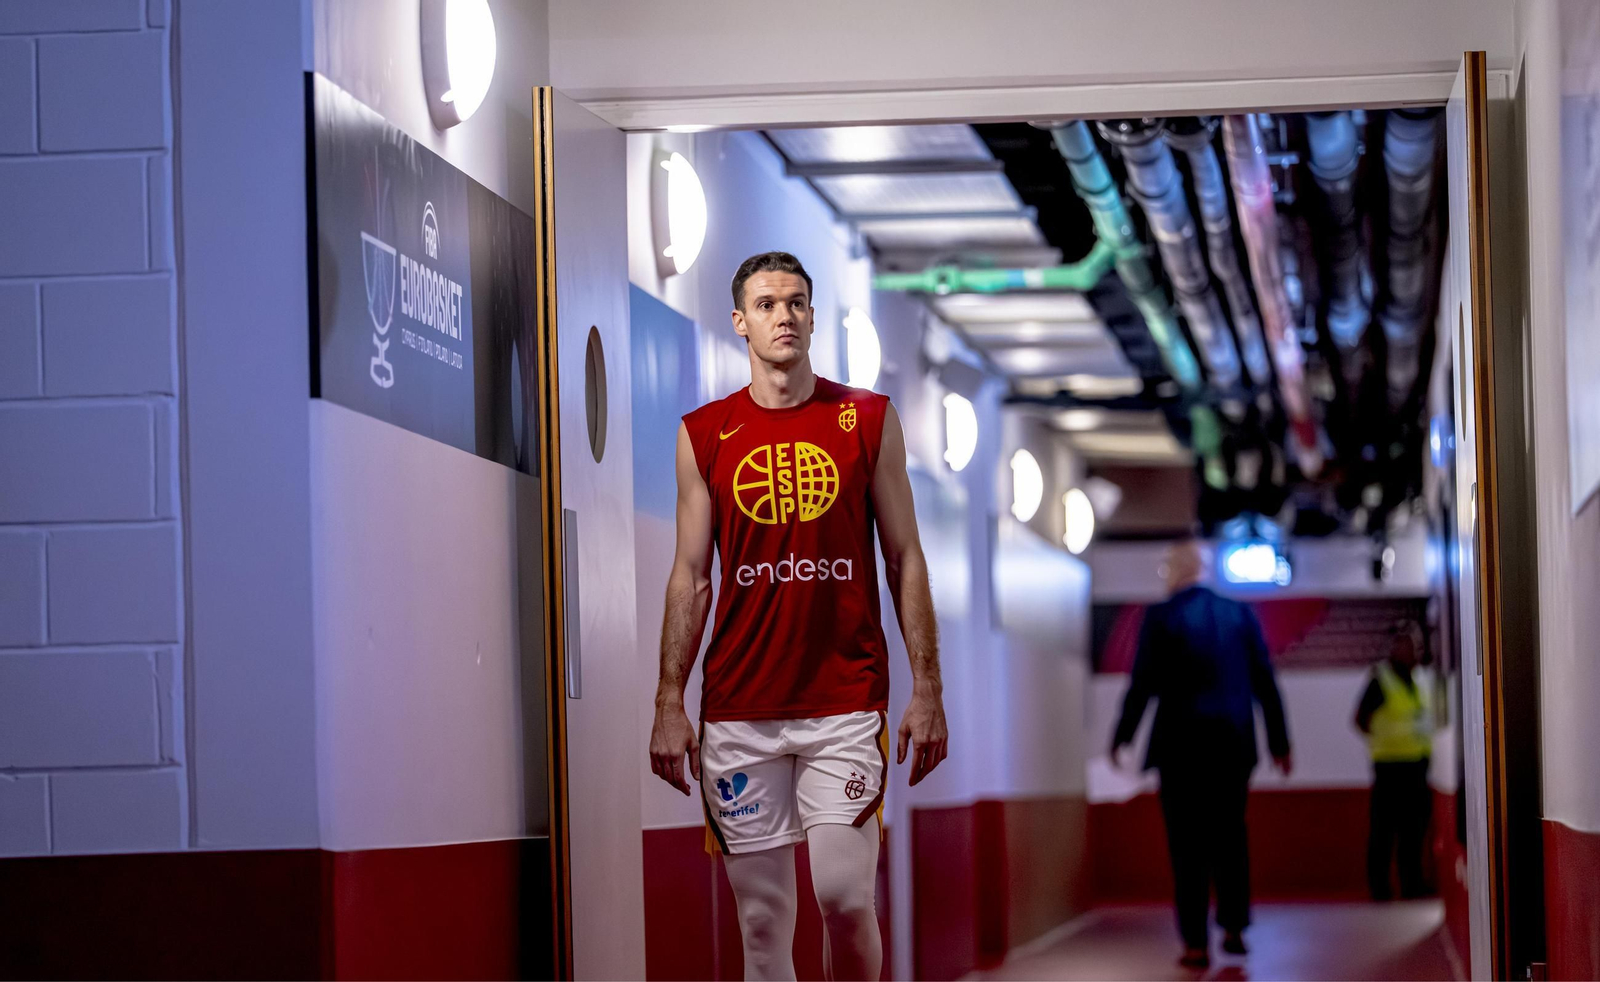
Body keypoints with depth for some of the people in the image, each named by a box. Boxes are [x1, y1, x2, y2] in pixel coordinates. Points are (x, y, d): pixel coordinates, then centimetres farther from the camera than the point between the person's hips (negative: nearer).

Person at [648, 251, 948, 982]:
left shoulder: (869, 421, 6)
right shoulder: (704, 435, 8)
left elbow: (904, 560, 7)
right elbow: (690, 577, 9)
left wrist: (927, 689, 0)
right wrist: (669, 705, 2)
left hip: (846, 702, -1)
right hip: (737, 711, 1)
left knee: (845, 894, -11)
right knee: (760, 910, 2)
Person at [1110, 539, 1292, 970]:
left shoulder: (1161, 616, -6)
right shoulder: (1240, 614, 5)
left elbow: (1143, 684, -7)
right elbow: (1265, 682, 5)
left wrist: (1121, 737, 6)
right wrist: (1280, 742, 12)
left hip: (1182, 745, -3)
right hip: (1234, 745, 3)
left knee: (1188, 845, 1)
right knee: (1231, 837, 16)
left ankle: (1196, 944, -1)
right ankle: (1234, 929, 17)